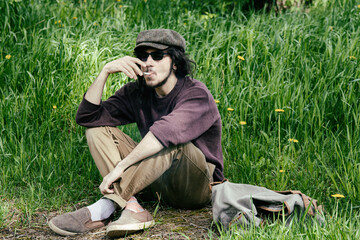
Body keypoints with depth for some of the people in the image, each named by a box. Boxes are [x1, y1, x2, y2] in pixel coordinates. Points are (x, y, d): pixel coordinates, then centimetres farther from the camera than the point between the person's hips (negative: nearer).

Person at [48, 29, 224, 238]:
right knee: (98, 129, -5)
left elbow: (165, 131, -37)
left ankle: (105, 208, -36)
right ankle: (132, 208, -29)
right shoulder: (137, 93, 1)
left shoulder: (197, 95, -18)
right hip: (163, 186, 6)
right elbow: (87, 117, -5)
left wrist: (120, 167, -40)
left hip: (200, 187, -6)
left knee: (172, 142, -37)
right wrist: (105, 71, -15)